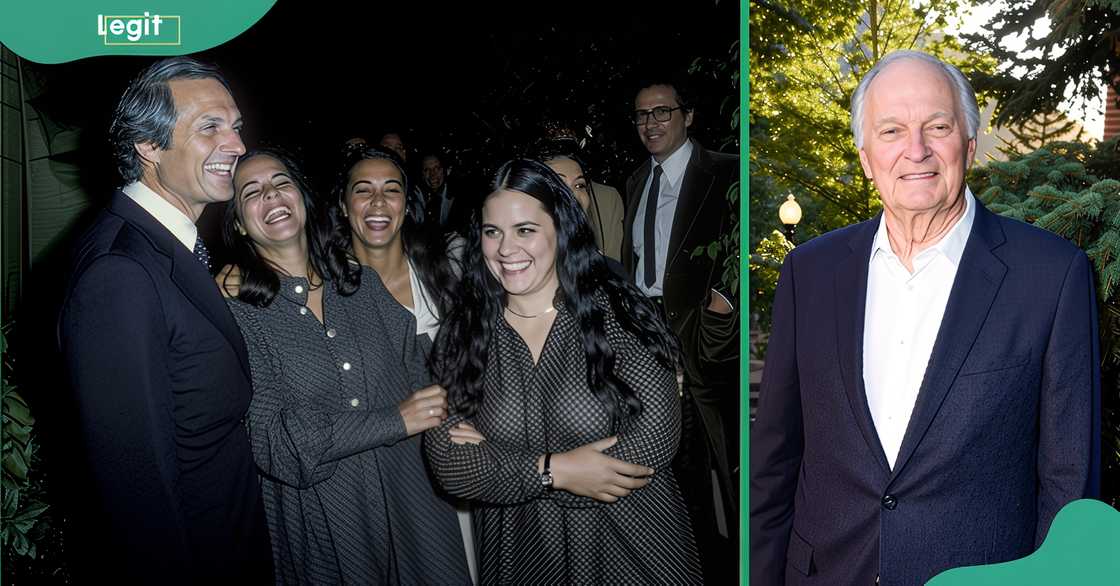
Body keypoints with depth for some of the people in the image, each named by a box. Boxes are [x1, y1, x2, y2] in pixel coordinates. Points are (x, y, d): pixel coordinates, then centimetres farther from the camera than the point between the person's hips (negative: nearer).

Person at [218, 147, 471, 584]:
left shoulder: (361, 281, 3)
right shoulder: (235, 307, -10)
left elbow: (416, 375, 8)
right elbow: (271, 439, -16)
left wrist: (447, 424, -12)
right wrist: (395, 421, -18)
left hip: (409, 498, 4)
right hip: (321, 519, -4)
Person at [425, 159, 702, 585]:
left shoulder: (619, 312, -11)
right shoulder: (460, 333, -4)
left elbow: (657, 436, -19)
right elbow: (448, 466, -8)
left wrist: (499, 463, -17)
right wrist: (554, 470, -21)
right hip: (522, 552, 2)